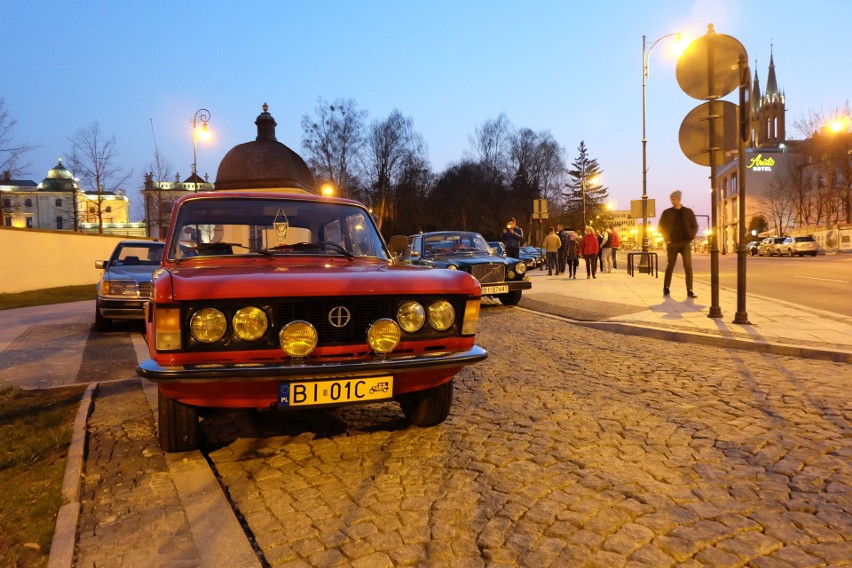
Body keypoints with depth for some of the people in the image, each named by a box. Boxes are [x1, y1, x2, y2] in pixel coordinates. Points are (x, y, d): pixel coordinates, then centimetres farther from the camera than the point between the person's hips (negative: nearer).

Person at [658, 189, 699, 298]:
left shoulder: (688, 212, 6)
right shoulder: (667, 212, 3)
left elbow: (695, 226, 10)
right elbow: (661, 226, 6)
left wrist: (691, 238, -2)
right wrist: (666, 239, -4)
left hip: (685, 243, 1)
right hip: (672, 243, 0)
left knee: (688, 266, -8)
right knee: (670, 266, 5)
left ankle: (689, 290, -6)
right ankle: (666, 288, 15)